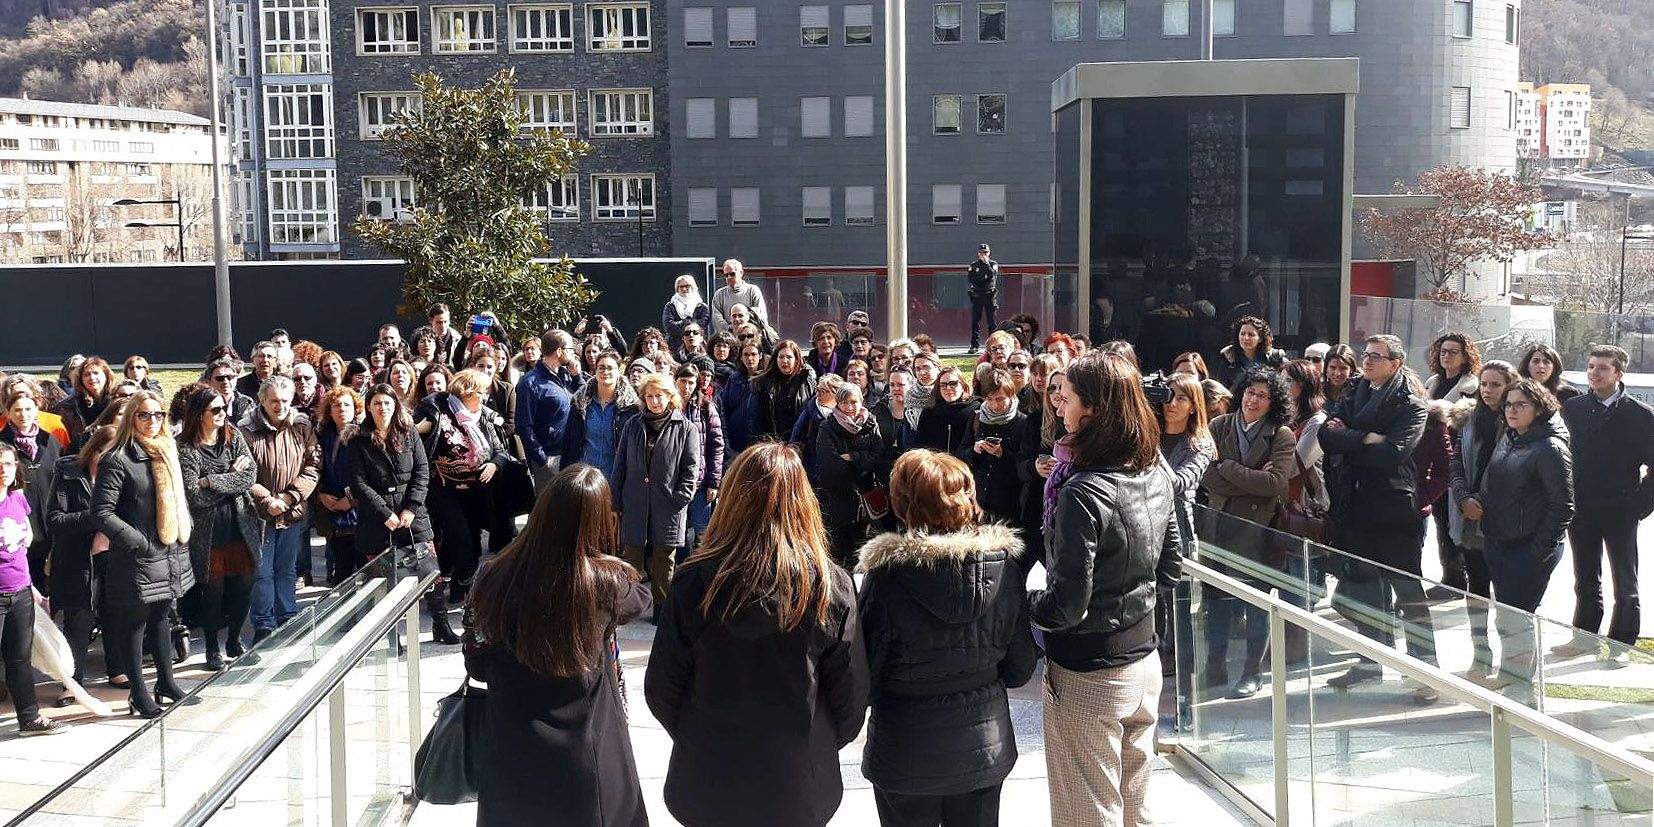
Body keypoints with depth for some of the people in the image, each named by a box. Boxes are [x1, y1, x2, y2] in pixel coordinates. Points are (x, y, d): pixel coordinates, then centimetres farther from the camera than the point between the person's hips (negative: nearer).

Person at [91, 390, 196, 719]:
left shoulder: (166, 453, 10)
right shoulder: (117, 460, -14)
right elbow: (102, 512, -18)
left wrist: (183, 538, 9)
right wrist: (140, 543, -20)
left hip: (170, 555, 7)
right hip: (135, 561, -7)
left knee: (161, 617, 19)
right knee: (134, 623, 5)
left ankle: (166, 682, 31)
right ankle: (139, 694, 15)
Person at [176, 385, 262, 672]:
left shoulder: (233, 437, 4)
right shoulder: (185, 447, -9)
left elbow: (251, 476, -7)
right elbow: (195, 495, -17)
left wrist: (212, 481, -15)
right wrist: (232, 475, -10)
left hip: (240, 527, 4)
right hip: (207, 532, -4)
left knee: (243, 587, 8)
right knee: (212, 591, 4)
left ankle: (234, 640, 28)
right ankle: (212, 648, 21)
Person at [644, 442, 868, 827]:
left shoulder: (694, 581, -16)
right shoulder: (832, 586, -15)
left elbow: (660, 687, -7)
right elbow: (850, 694, -6)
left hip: (706, 785, 0)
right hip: (799, 790, 0)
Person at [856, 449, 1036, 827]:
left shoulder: (887, 573, -22)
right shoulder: (1005, 563, -11)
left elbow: (866, 679, -14)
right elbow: (1020, 669, 0)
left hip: (907, 759, -3)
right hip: (986, 747, 3)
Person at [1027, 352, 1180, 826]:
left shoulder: (1084, 492, -25)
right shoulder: (1156, 477, -1)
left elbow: (1066, 605, -23)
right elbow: (1169, 570, 11)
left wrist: (1023, 603, -5)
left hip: (1088, 679, -7)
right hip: (1144, 663, 7)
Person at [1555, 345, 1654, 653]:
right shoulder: (1571, 408, 3)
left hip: (1621, 513, -3)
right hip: (1581, 512, 3)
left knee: (1626, 588, 7)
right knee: (1586, 584, 14)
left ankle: (1621, 649, 16)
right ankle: (1584, 641, 24)